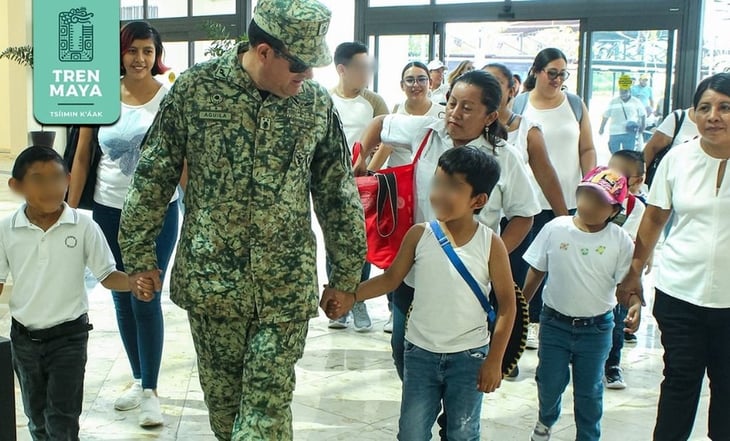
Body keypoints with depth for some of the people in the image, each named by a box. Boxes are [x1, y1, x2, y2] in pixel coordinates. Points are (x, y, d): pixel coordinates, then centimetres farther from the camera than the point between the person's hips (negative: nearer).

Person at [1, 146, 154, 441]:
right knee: (37, 416, 18)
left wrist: (134, 282, -27)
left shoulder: (84, 227, -12)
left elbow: (106, 275, -7)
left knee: (62, 417, -1)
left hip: (69, 336, -3)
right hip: (24, 337, 3)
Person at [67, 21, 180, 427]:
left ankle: (151, 390, 7)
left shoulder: (170, 98, -7)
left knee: (146, 298, -4)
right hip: (109, 210, 4)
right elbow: (82, 157, 5)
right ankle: (138, 379, 28)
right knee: (122, 299, 12)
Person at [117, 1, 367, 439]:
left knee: (269, 403, 1)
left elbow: (339, 193, 5)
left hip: (287, 287, 0)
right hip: (211, 278, 0)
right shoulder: (195, 88, -6)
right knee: (222, 394, 14)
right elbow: (154, 176, 1)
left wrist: (346, 275, 8)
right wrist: (140, 254, 3)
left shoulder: (317, 102, -2)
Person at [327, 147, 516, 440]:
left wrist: (494, 360, -8)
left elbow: (507, 305, -6)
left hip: (469, 357, -1)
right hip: (421, 352, 2)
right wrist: (351, 295, -15)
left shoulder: (491, 245, -10)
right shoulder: (419, 235, -6)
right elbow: (391, 278, 0)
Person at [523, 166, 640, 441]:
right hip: (555, 323, 1)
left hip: (596, 328, -1)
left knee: (589, 389, 12)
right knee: (550, 381, 13)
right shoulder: (555, 229, -7)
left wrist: (635, 305, -24)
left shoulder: (620, 241, -9)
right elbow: (536, 272, 1)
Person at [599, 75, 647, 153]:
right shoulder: (613, 102, 2)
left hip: (629, 134, -1)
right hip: (614, 133, 2)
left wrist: (642, 127, 8)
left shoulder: (636, 102, 1)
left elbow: (643, 115, 12)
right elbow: (606, 116, 11)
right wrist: (602, 128, 14)